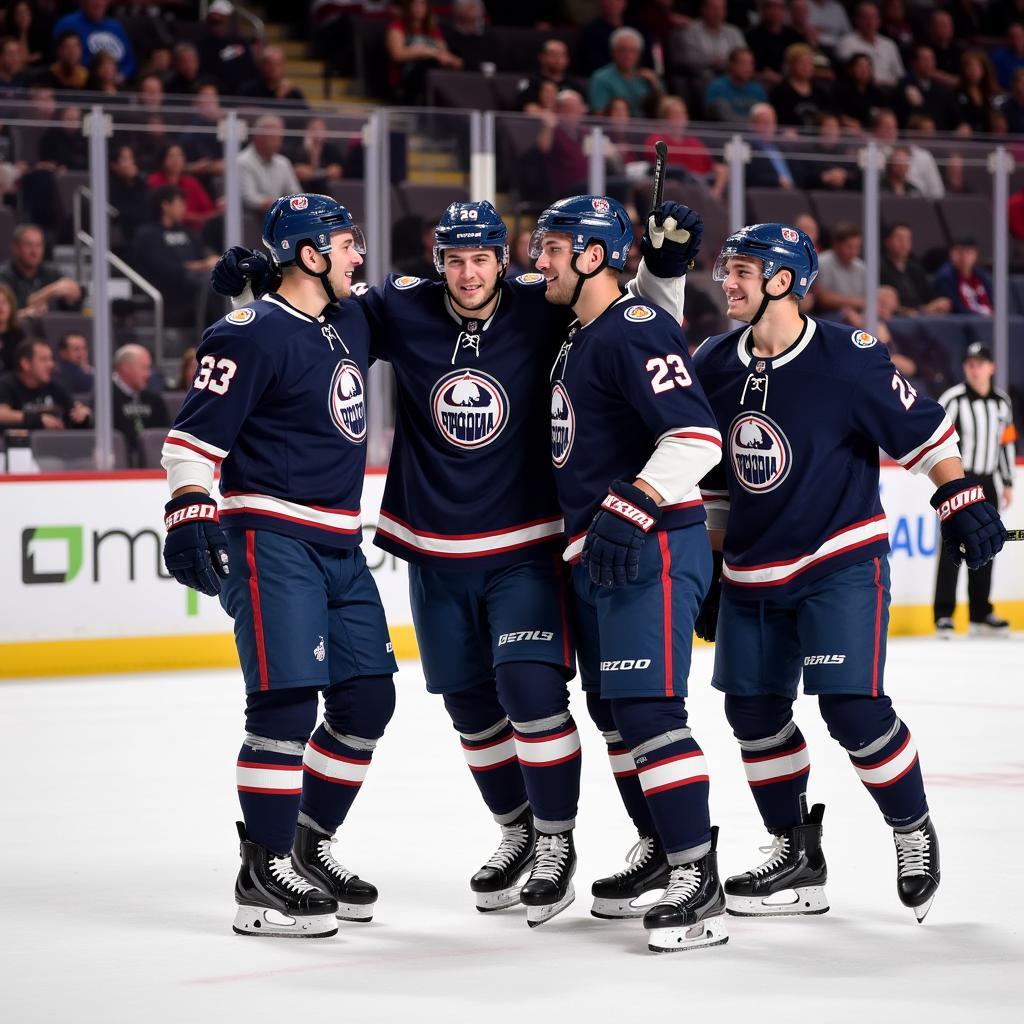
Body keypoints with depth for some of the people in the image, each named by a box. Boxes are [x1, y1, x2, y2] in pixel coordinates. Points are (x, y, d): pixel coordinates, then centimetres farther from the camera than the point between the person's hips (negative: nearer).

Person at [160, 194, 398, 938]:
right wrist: (190, 511, -28)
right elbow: (196, 431, -16)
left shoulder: (353, 322, 13)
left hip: (339, 542, 9)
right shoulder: (251, 335, -12)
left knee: (368, 698, 9)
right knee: (287, 701, -14)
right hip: (270, 536, -9)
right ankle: (264, 877, -9)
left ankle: (309, 845, 24)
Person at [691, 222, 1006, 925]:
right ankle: (798, 858, 19)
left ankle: (914, 831, 9)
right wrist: (713, 564, 15)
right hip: (752, 573, 6)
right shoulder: (714, 365, 3)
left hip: (841, 564, -6)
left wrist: (963, 502, -16)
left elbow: (923, 430, -9)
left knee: (851, 707, -15)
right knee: (753, 709, 5)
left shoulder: (849, 358, -16)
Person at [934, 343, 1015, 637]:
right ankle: (943, 615, -8)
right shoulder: (953, 399, -10)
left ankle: (980, 615, 18)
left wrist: (1007, 483, 16)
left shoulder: (1002, 401, 10)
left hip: (988, 483, 6)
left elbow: (1007, 442, 17)